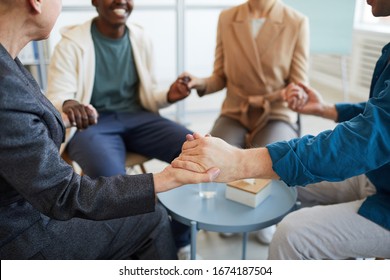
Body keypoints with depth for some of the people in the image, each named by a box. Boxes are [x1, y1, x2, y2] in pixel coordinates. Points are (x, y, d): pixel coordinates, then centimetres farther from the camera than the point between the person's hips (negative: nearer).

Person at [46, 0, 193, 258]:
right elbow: (55, 99, -10)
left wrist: (168, 96, -11)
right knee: (110, 176, -35)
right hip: (91, 124, -3)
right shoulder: (72, 43, -5)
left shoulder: (141, 39, 7)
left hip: (137, 117, 4)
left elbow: (148, 94, 12)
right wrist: (68, 105, -35)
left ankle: (181, 241, -3)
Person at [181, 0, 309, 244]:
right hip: (235, 113, 2)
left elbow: (299, 85, -5)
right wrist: (200, 83, -17)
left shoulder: (297, 23, -6)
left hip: (277, 116, -1)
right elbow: (221, 77, 3)